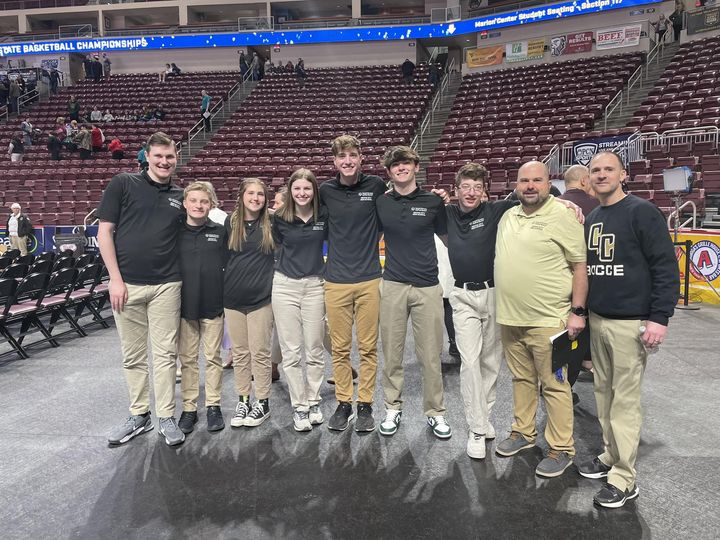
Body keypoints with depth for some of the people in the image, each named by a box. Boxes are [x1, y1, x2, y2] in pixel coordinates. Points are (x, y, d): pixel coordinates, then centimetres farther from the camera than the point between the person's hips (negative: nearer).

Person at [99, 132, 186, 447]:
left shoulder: (180, 196, 10)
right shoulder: (123, 183, 1)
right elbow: (105, 232, -2)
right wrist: (116, 279, -7)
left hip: (166, 285, 1)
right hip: (127, 284, -1)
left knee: (165, 353, 4)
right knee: (133, 355, 9)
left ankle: (167, 418, 15)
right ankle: (139, 415, 24)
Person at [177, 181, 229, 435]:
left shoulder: (221, 232, 1)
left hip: (213, 306, -1)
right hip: (184, 306, 1)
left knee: (213, 357, 8)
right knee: (187, 359, 9)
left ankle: (213, 406, 20)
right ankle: (189, 408, 20)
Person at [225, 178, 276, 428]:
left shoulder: (271, 225, -1)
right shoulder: (230, 223, 2)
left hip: (261, 298, -2)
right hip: (233, 298, 2)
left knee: (260, 352, 4)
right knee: (239, 352, 10)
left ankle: (262, 403, 17)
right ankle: (243, 400, 23)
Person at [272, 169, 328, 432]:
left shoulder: (323, 215, -2)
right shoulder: (280, 217, -2)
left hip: (315, 285, 1)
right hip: (285, 286, 0)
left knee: (314, 350, 7)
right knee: (291, 352, 3)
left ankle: (313, 402, 24)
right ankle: (299, 406, 15)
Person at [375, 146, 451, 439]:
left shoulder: (433, 201, 2)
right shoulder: (380, 203, 6)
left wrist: (449, 206, -1)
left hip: (427, 288, -1)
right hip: (393, 286, 1)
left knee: (430, 355, 4)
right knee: (392, 353, 9)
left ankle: (435, 412, 20)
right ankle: (393, 409, 25)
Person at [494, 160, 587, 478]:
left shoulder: (562, 216, -8)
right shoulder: (507, 216, 11)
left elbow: (580, 265, -8)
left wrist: (577, 311, -11)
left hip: (548, 320, -6)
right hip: (510, 318, 6)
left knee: (554, 385, 2)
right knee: (522, 379, 18)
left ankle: (561, 449, 16)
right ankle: (523, 433, 34)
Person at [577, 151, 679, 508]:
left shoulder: (642, 212, -9)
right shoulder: (590, 219, 12)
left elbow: (666, 267, -12)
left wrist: (660, 317, -17)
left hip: (631, 324, -7)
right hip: (597, 321, 7)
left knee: (625, 400, -1)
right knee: (603, 392, 13)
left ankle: (624, 479, 9)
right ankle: (611, 455, 28)